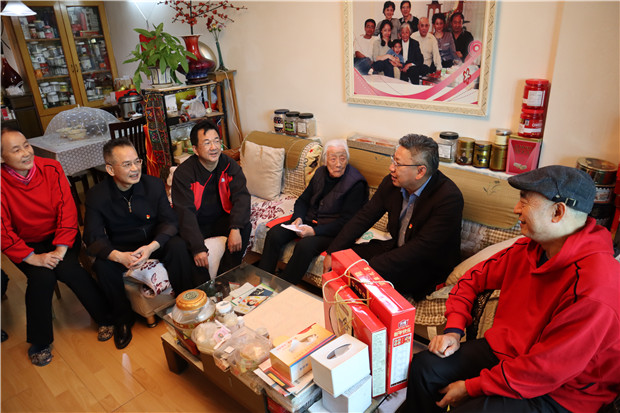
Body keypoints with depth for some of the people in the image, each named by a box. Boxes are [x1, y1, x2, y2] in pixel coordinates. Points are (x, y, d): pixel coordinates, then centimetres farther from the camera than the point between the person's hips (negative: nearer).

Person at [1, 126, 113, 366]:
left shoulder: (51, 168, -11)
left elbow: (67, 210, -12)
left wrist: (60, 250, -20)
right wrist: (33, 258, -23)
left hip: (60, 236, 0)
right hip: (27, 245, 0)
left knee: (67, 269, -27)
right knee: (42, 276, -26)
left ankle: (106, 318, -7)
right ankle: (39, 342, -4)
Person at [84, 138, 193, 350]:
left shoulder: (154, 184, -11)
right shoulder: (96, 196, -13)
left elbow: (169, 221, -10)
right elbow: (93, 237, -15)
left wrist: (151, 247, -30)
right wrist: (119, 256, -35)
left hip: (153, 243, 0)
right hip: (119, 250, 0)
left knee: (178, 246, -28)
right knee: (102, 265, -29)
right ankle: (123, 318, -4)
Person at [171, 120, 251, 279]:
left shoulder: (230, 165, -8)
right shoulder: (183, 173, -17)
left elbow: (241, 196, -18)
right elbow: (185, 213, -26)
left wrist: (235, 228, -37)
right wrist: (198, 248, -37)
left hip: (221, 221, 2)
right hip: (196, 225, -2)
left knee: (245, 226, -25)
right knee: (182, 243, -31)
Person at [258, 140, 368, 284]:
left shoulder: (356, 184, -13)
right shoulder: (320, 172, 8)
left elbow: (346, 221, -16)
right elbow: (303, 200, 16)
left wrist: (314, 231, -22)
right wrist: (297, 218, -6)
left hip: (331, 230, -6)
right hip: (308, 220, 7)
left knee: (305, 246, -33)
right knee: (274, 234, -14)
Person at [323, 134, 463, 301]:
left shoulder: (449, 198, -27)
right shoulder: (392, 183, -6)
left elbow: (422, 248, -31)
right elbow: (364, 217, 1)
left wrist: (370, 268, -35)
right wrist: (332, 252, -8)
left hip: (429, 266, -6)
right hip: (396, 248, 7)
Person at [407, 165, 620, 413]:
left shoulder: (595, 285, -29)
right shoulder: (528, 249, -4)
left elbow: (545, 370, -27)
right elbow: (474, 278, 10)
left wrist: (470, 388, -19)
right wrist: (454, 330, -3)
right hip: (503, 351, 7)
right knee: (423, 366, -4)